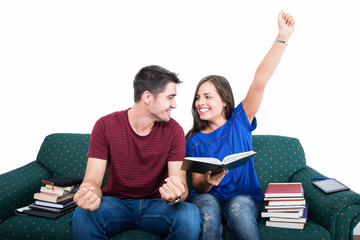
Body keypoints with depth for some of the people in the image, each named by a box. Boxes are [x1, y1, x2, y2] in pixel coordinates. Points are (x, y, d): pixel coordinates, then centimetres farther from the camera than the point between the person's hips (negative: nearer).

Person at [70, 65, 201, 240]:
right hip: (117, 203, -1)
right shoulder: (106, 126, -9)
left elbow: (181, 183, -12)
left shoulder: (174, 130, -7)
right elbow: (93, 179, -13)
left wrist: (175, 195, -38)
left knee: (190, 215, -30)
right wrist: (90, 194, -39)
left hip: (156, 204, 1)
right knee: (82, 216, -33)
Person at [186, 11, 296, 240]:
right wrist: (208, 181, -26)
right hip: (208, 197, 0)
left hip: (245, 197, 0)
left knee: (238, 206, -34)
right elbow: (197, 186, 0)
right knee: (208, 206, -34)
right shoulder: (194, 141, 1)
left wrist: (282, 37, -18)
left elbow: (259, 82, -11)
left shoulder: (239, 122, -1)